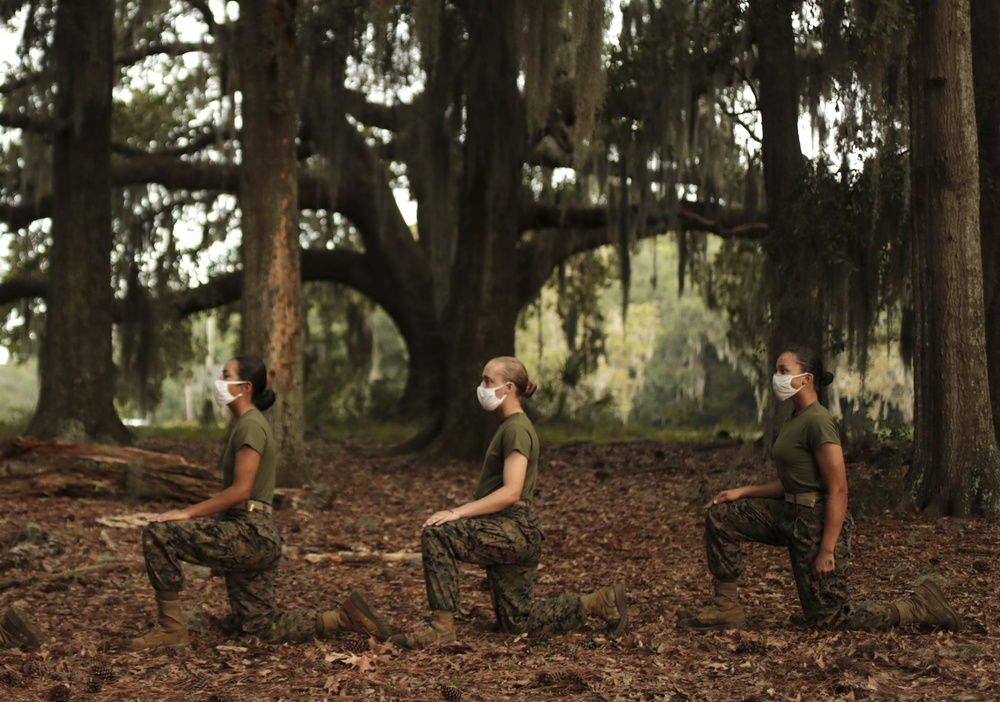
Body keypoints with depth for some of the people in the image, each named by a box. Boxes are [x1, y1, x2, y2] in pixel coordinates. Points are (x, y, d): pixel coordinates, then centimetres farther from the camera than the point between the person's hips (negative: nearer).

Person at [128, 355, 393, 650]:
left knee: (157, 533, -17)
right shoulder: (241, 423, 16)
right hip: (246, 537, 10)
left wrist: (187, 513, -20)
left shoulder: (250, 425, -13)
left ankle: (172, 628, -8)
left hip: (248, 535, -10)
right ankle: (347, 617, 15)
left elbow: (240, 491, -21)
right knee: (264, 629, 15)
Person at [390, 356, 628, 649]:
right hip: (507, 533, 11)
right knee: (517, 623, 15)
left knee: (435, 534, -27)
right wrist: (460, 511, 13)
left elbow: (510, 492, -23)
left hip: (515, 530, -11)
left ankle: (442, 627, -22)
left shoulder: (516, 428, -13)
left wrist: (458, 513, -28)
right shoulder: (508, 426, 18)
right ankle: (601, 602, 23)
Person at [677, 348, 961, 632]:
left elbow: (838, 490, -23)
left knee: (827, 618, -3)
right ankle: (726, 609, 10)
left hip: (819, 522, -10)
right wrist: (741, 492, 7)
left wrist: (827, 550, -24)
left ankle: (918, 607, 7)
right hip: (790, 513, 10)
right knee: (721, 516, 6)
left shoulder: (818, 421, -20)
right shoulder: (794, 421, 11)